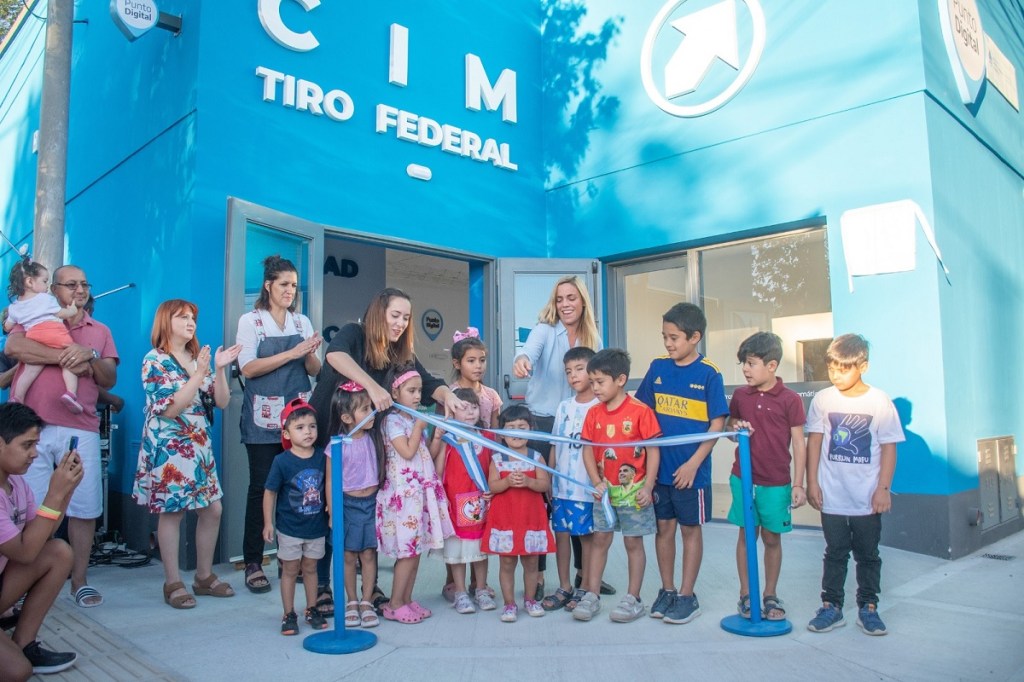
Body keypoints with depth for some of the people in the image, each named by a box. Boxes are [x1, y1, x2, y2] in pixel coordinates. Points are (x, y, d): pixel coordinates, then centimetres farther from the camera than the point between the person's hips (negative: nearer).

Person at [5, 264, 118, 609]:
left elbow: (109, 380, 10)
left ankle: (79, 581, 11)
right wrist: (64, 356, -13)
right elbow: (13, 347, -10)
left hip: (81, 430, 2)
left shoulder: (100, 331, 18)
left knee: (84, 508, 1)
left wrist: (91, 356, -8)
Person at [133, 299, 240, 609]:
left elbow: (221, 402, 5)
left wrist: (220, 369, -8)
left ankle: (205, 576, 20)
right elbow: (170, 409, -18)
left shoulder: (199, 358, 11)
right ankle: (173, 583, 12)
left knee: (212, 510, 6)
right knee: (172, 512, 0)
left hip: (200, 446, 6)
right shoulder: (155, 360, -7)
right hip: (169, 447, -6)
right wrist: (199, 375, -21)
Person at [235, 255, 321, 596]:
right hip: (263, 416, -3)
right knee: (260, 486, 0)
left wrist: (310, 355, -10)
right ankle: (253, 564, 9)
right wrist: (292, 353, -15)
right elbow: (247, 368, -10)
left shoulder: (303, 321, 11)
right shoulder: (250, 321, 1)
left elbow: (314, 370, 11)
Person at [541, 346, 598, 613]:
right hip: (561, 485, 5)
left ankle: (585, 589, 18)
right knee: (561, 533, 10)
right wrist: (549, 481, 11)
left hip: (587, 486, -5)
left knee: (586, 535, 5)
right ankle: (564, 588, 22)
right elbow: (555, 447, 12)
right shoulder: (563, 407, 9)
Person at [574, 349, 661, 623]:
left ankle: (633, 599, 19)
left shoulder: (640, 411, -13)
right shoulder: (594, 413, 0)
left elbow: (653, 450, -11)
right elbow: (588, 450, 3)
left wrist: (648, 487, -13)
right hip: (605, 490, 4)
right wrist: (597, 482, -7)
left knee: (633, 542, 7)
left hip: (634, 490, -4)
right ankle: (591, 596, 19)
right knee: (599, 540, 10)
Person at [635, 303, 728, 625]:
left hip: (691, 469, -4)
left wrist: (693, 463, -14)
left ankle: (687, 597, 20)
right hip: (659, 465, 4)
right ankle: (667, 591, 27)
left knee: (690, 529, 9)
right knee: (664, 527, 12)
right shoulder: (658, 368, 2)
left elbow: (717, 423, -9)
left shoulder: (709, 374, -10)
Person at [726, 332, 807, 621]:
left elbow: (798, 444, -5)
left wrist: (798, 485, -6)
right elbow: (730, 425, 16)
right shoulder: (740, 395, 2)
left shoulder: (790, 399, -8)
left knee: (772, 538, 9)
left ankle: (770, 595, 24)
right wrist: (735, 428, -8)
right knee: (746, 535, 9)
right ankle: (745, 594, 21)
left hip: (776, 483, -2)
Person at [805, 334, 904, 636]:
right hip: (832, 496, 1)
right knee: (835, 554, 10)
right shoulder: (822, 399, -1)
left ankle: (868, 608, 24)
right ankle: (831, 606, 18)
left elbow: (889, 447, -2)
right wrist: (812, 483, 1)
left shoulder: (880, 401, -5)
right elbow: (814, 442, 4)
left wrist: (883, 489, -5)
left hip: (867, 498, -1)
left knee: (868, 555, 12)